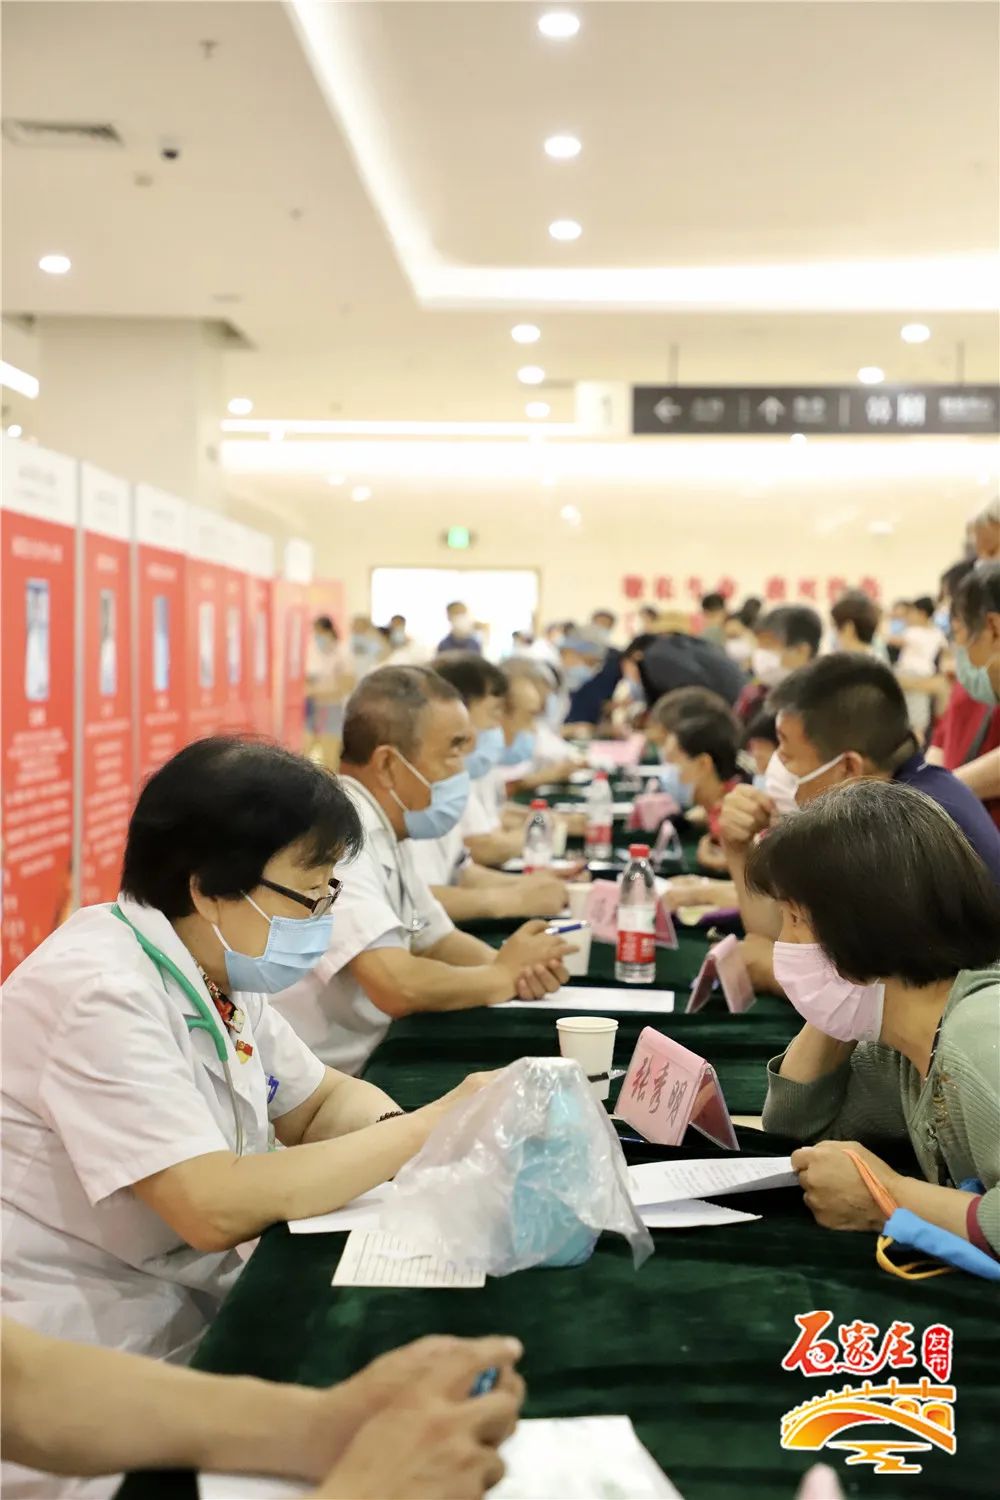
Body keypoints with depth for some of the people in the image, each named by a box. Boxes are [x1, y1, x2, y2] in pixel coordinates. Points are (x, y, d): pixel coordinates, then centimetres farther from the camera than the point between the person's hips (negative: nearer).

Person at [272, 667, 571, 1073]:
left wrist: (520, 966, -5)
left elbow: (437, 941, 16)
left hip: (357, 1070, 8)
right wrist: (504, 975, -13)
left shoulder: (382, 828, 6)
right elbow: (397, 987, -30)